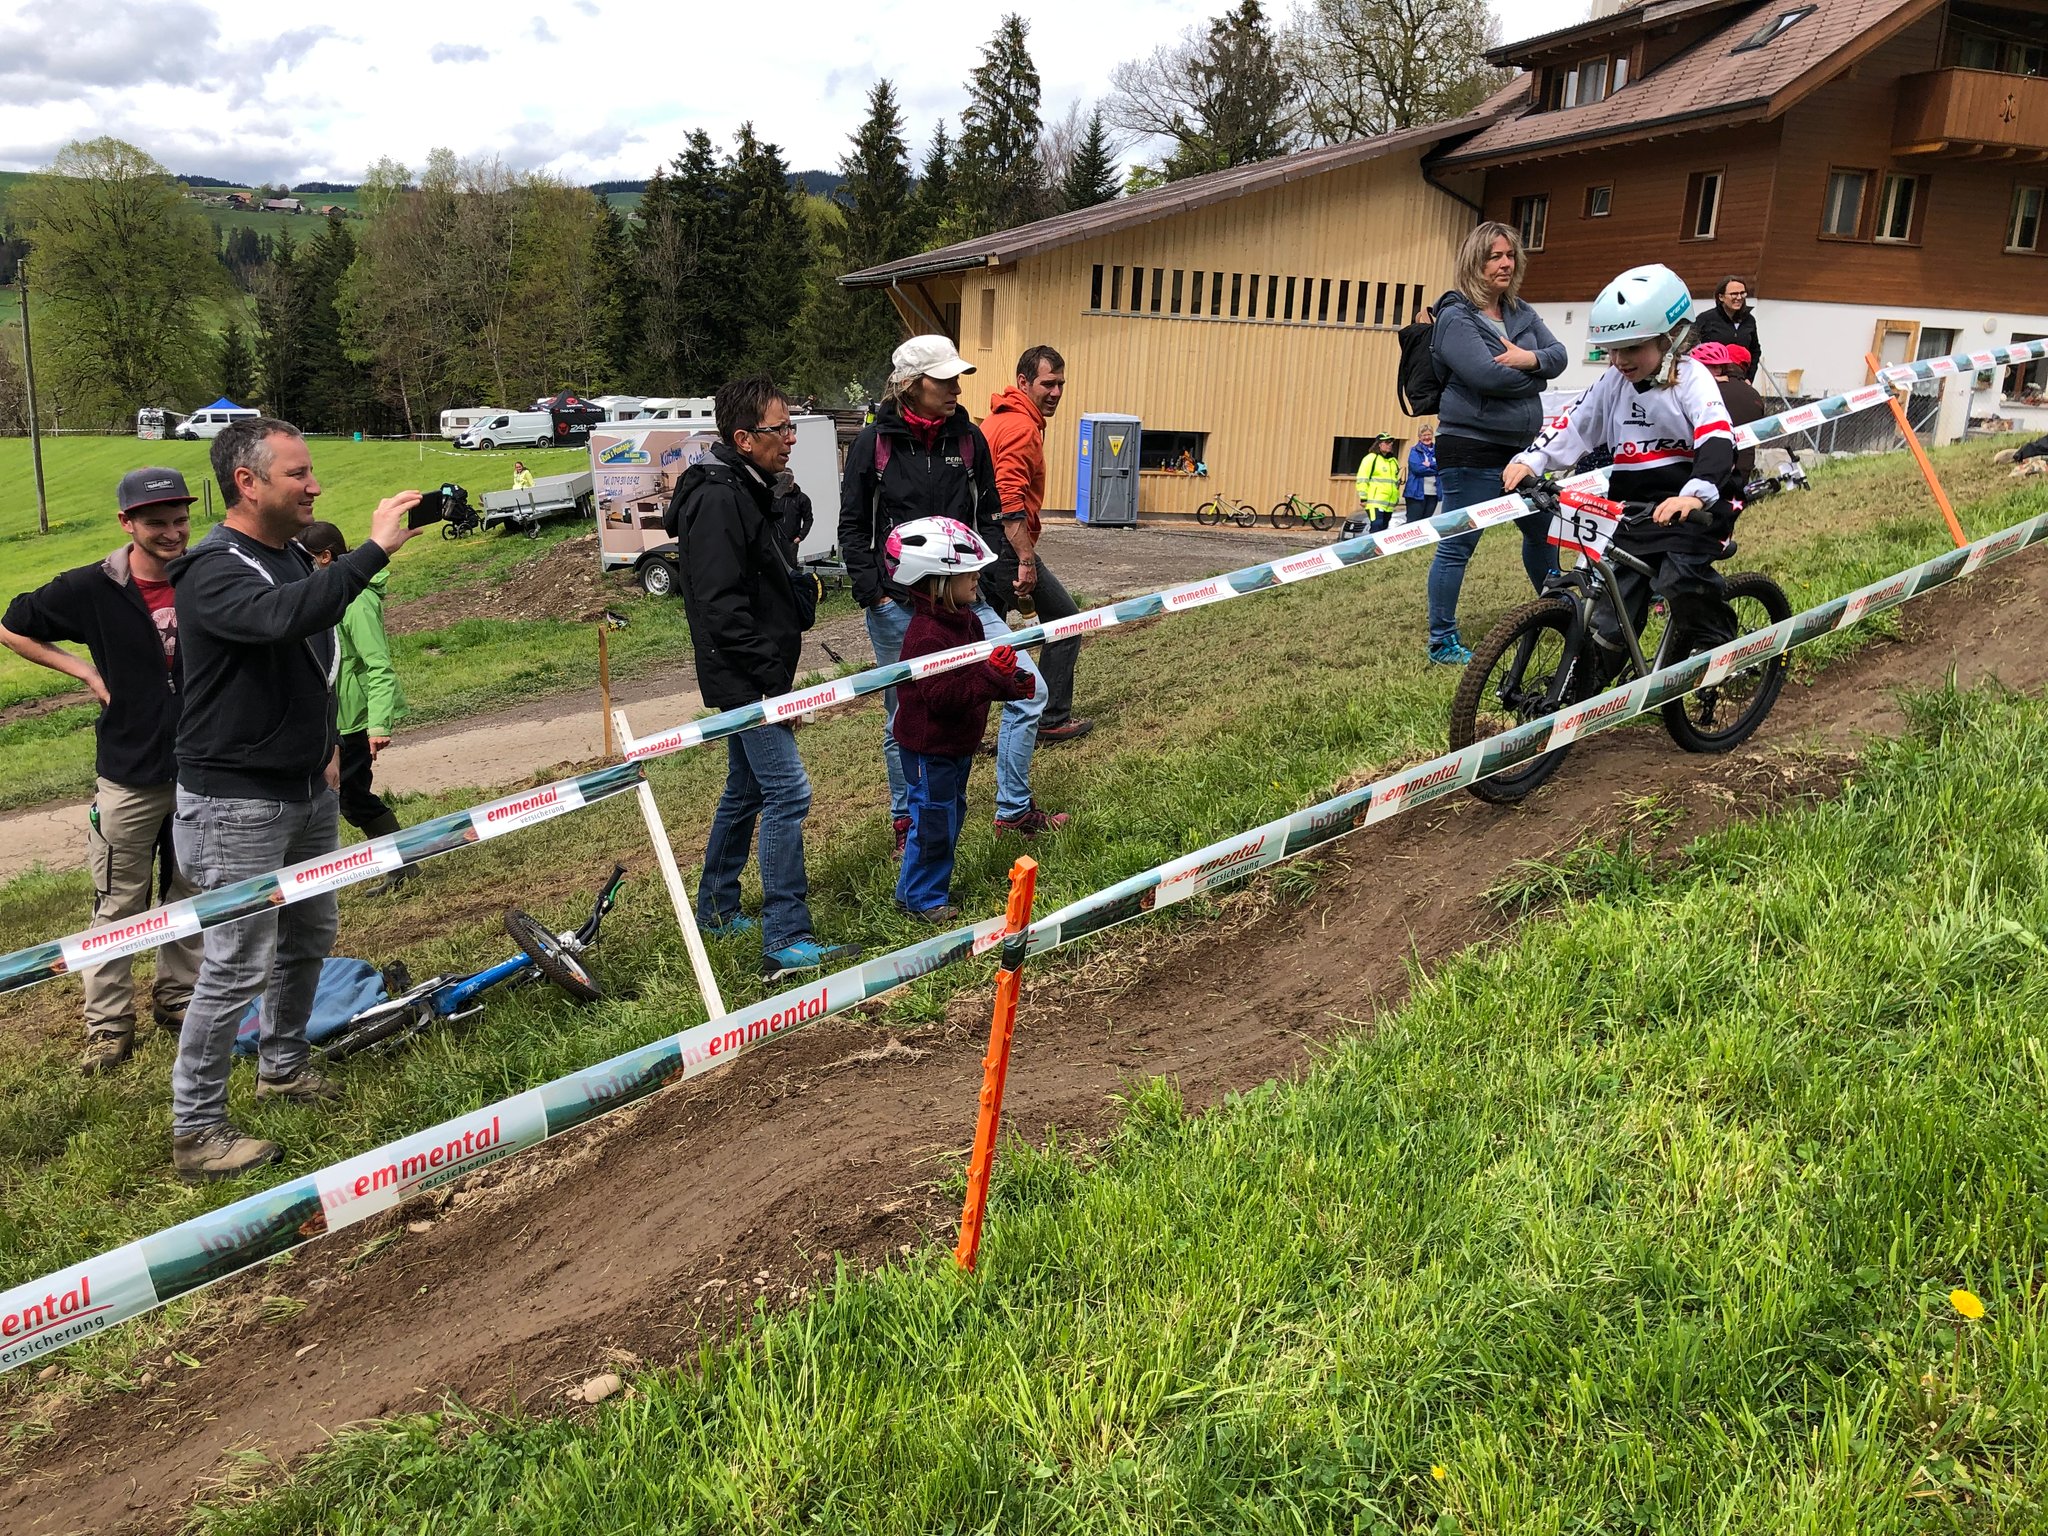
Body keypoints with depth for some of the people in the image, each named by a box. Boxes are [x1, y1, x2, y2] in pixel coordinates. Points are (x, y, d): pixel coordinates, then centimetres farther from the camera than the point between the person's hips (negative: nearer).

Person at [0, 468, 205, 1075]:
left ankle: (178, 997, 32)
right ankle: (109, 1025, 16)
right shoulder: (92, 589, -10)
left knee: (192, 895, 15)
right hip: (131, 774, -2)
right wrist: (85, 670, -5)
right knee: (119, 905, 5)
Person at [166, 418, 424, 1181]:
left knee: (309, 938, 20)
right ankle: (196, 1130, 9)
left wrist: (325, 743, 19)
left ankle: (282, 1067, 40)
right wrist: (374, 550, -39)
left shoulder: (294, 558, 8)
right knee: (238, 965, -4)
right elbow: (282, 617, -42)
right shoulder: (212, 571, -20)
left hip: (308, 791, 9)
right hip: (238, 803, -9)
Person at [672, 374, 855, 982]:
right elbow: (721, 608, -25)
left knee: (747, 790, 19)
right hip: (746, 679, -11)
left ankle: (716, 909, 33)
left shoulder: (744, 490, 14)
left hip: (756, 678, 11)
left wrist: (800, 583, 7)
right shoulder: (718, 500, -19)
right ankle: (786, 942, -7)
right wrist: (773, 684, -23)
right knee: (787, 794, -11)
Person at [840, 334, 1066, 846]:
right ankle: (906, 824, 28)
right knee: (902, 720, 8)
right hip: (897, 606, -3)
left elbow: (989, 515, 11)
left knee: (1027, 689, -3)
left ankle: (1013, 808, 12)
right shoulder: (873, 443, -5)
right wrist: (874, 593, -10)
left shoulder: (969, 438, 3)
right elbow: (852, 528, -1)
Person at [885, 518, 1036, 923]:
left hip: (956, 744, 10)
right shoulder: (927, 635, -27)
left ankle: (934, 884, 35)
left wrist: (1010, 683, 1)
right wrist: (991, 677, -40)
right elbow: (942, 696, -34)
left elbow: (973, 677, 17)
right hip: (929, 748, -10)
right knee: (933, 821, 1)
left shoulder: (965, 620, 5)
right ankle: (921, 897, 18)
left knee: (951, 814, 19)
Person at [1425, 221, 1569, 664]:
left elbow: (1558, 355, 5)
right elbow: (1485, 374, -22)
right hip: (1472, 450, -8)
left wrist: (1530, 359, -17)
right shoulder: (1456, 317, -10)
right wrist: (1534, 376, -7)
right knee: (1458, 545, -3)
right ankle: (1442, 641, 5)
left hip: (1520, 446, 8)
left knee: (1543, 529, 20)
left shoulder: (1522, 313, 13)